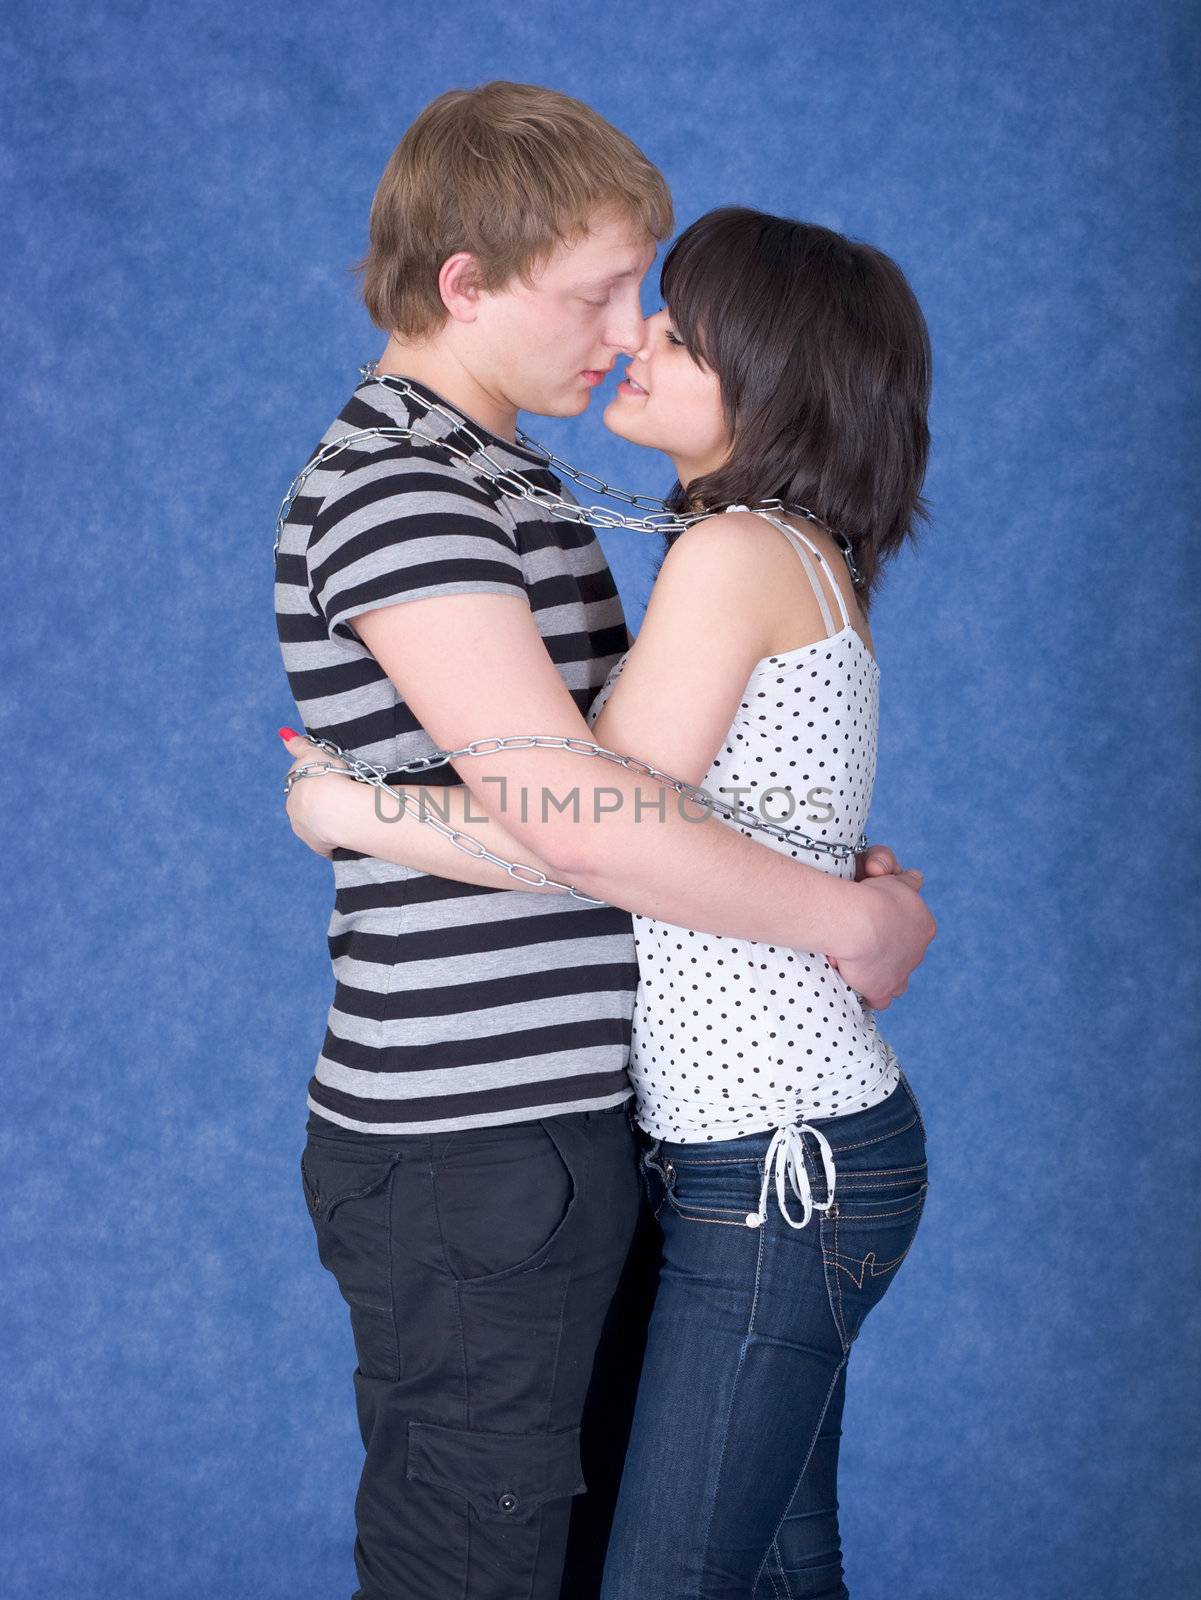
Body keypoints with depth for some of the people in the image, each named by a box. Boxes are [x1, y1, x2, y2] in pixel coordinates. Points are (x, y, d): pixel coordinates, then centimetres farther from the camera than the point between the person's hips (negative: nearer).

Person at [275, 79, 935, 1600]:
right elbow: (572, 816, -26)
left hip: (555, 1125, 9)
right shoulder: (386, 487, -18)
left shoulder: (497, 478, 15)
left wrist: (829, 854, 10)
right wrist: (853, 918, -14)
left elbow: (619, 756, 23)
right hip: (466, 1148, -9)